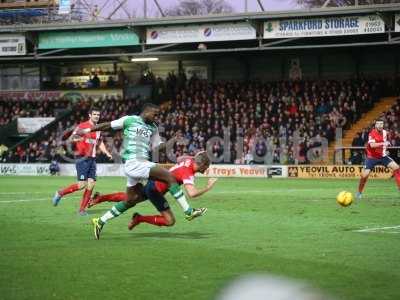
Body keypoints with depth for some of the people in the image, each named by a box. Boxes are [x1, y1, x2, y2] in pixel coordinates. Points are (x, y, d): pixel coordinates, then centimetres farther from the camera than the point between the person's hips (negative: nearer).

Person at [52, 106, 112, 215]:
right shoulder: (82, 126, -7)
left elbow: (100, 143, 27)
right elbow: (70, 139, -8)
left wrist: (107, 153, 14)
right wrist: (77, 139, -29)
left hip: (92, 159, 7)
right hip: (82, 158, -7)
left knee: (91, 184, -2)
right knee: (82, 184, -14)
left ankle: (82, 209, 7)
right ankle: (60, 193, 7)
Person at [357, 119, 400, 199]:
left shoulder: (384, 132, 0)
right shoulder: (372, 133, -19)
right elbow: (372, 145, -35)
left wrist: (385, 149, 7)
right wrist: (383, 143, -43)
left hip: (382, 156, 5)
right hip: (372, 157, -5)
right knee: (364, 175, -12)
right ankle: (359, 193, 11)